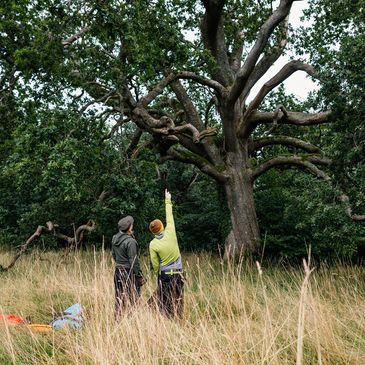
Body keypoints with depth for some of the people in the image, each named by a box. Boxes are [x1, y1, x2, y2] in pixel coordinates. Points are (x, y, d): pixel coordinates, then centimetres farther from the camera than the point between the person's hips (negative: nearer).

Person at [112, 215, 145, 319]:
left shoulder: (115, 238, 3)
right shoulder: (130, 241, -20)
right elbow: (134, 261, -18)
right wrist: (140, 276, -11)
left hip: (118, 272, 8)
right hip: (129, 273, -8)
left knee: (119, 298, 15)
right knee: (132, 299, 2)